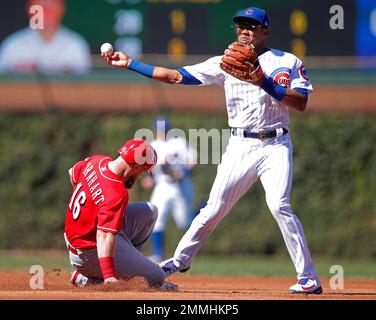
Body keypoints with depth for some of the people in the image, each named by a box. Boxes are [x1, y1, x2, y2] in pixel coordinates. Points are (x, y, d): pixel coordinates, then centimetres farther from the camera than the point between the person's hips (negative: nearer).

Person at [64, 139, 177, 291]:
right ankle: (90, 279, 3)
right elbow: (105, 236, -39)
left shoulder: (97, 160, -7)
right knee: (157, 278, -7)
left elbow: (73, 173, 16)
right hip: (90, 252, -10)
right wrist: (109, 277, -45)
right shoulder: (117, 194, -32)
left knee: (149, 211, 11)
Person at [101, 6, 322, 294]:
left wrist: (265, 83, -19)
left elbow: (301, 103, -10)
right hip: (240, 147, 4)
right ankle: (181, 259, 25)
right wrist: (130, 63, 4)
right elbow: (175, 76, 8)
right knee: (214, 208, 5)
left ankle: (308, 277, -16)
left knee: (279, 206, -21)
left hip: (275, 145, -4)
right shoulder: (225, 63, 10)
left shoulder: (287, 62, 2)